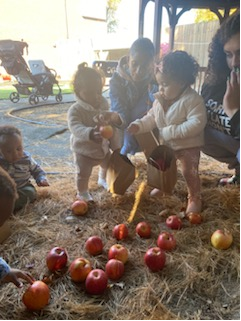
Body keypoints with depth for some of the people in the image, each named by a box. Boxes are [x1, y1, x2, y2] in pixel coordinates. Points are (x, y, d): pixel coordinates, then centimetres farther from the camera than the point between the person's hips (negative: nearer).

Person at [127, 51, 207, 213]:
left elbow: (196, 124, -34)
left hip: (188, 145, -7)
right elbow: (152, 117, 7)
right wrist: (139, 125, -13)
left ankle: (195, 198, 17)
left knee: (189, 172, -5)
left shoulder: (193, 99, -26)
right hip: (166, 144, 7)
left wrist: (171, 131, -36)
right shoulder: (160, 99, -3)